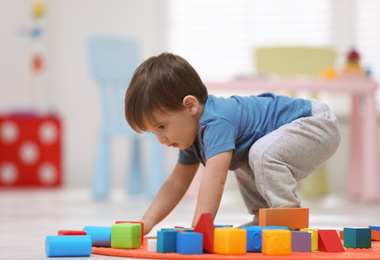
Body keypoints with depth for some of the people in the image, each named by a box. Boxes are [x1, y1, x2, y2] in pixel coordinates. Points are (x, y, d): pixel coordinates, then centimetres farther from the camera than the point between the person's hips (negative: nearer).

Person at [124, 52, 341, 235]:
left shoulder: (216, 123, -29)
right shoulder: (194, 133, 4)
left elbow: (214, 179, -40)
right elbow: (176, 183, 9)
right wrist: (147, 222, -1)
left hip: (319, 123, -11)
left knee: (263, 154, -33)